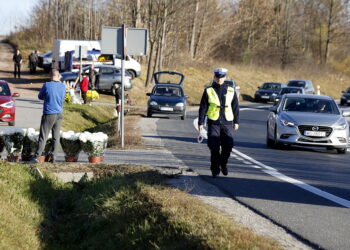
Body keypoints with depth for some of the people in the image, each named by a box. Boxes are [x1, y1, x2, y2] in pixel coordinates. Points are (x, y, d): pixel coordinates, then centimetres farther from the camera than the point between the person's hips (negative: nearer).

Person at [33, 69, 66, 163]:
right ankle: (53, 157, 10)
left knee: (43, 137, -1)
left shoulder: (46, 85, -11)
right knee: (56, 137, 10)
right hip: (59, 114, 3)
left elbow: (40, 96, 3)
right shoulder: (63, 86, -1)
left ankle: (37, 157, -6)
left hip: (48, 114, -3)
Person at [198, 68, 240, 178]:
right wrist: (201, 122, 0)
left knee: (228, 146, -7)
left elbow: (235, 107, 13)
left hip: (227, 123, 1)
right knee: (214, 147, -5)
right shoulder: (208, 91, 3)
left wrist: (236, 122, 10)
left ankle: (223, 163, 19)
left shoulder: (231, 91, 8)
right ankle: (215, 169, 9)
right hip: (213, 123, -1)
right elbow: (203, 107, 4)